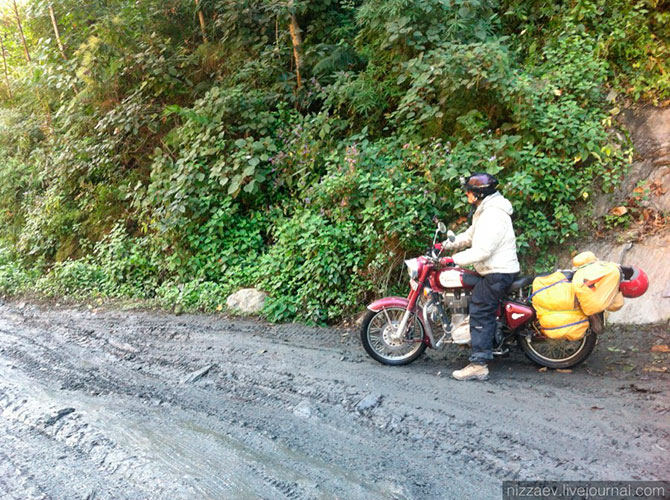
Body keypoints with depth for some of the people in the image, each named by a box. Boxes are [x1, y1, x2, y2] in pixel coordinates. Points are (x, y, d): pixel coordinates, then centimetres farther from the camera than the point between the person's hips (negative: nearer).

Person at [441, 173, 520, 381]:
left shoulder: (493, 215, -21)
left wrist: (454, 260, -24)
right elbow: (470, 235, 21)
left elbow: (483, 250, -27)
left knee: (480, 313, -12)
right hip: (495, 270, 11)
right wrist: (448, 244, 9)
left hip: (498, 273, -11)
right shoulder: (485, 210, 15)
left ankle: (479, 364, -12)